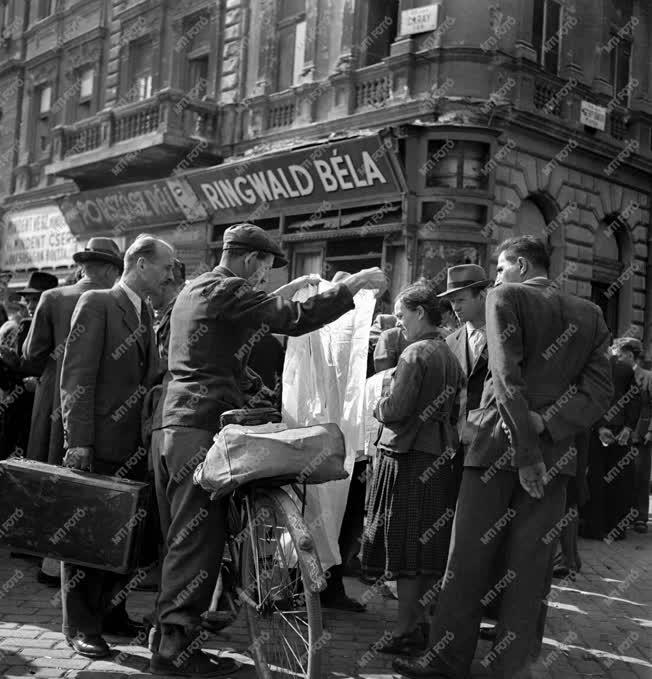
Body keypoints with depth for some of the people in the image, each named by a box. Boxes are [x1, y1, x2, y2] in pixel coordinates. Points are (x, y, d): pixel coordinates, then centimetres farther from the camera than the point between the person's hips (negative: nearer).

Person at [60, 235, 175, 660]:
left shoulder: (146, 314, 15)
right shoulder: (97, 304, -8)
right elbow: (77, 378, -13)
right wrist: (78, 441, -18)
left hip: (135, 447, 7)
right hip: (99, 445, -7)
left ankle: (112, 613, 26)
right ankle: (81, 625, 13)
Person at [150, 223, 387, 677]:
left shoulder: (194, 291, 20)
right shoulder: (227, 290, -9)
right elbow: (295, 320, -17)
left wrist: (281, 295, 30)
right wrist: (352, 286, -9)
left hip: (172, 427, 10)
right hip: (200, 432, -10)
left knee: (181, 539, 16)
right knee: (198, 541, -6)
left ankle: (169, 630, 24)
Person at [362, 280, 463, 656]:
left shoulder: (415, 353, -13)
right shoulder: (451, 356, 12)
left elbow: (397, 408, -19)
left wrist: (378, 406, 0)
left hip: (408, 456, -8)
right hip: (440, 455, 8)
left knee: (405, 541, -3)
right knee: (428, 542, 13)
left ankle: (406, 629, 2)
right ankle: (420, 620, 23)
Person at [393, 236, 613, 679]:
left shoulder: (506, 297, -3)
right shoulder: (591, 315, 11)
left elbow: (507, 377, -14)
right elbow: (600, 391, 0)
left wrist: (525, 452, -14)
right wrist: (545, 424, -9)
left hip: (500, 444, -4)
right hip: (556, 451, 4)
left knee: (468, 560, 5)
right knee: (530, 568, 9)